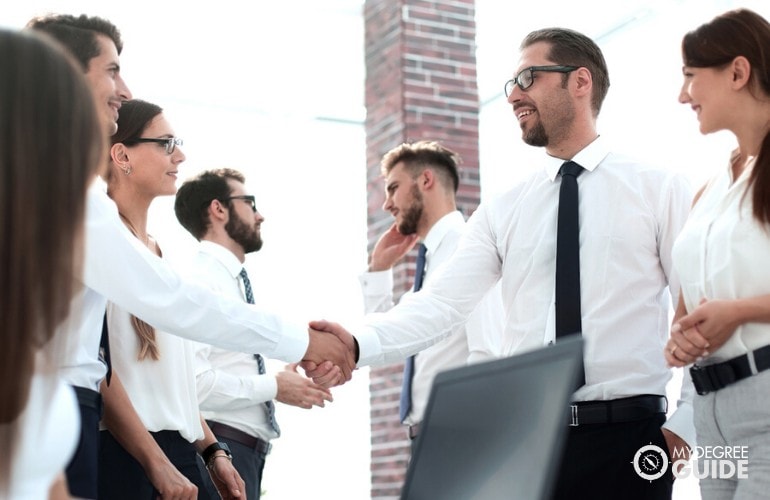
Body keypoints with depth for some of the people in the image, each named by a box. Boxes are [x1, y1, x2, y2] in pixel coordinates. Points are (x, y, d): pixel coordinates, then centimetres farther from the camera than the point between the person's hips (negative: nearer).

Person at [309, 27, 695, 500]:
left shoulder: (659, 189, 2)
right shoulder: (502, 211, 10)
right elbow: (443, 301, -1)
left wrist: (687, 424, -9)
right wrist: (359, 344, -17)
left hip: (627, 434, -3)